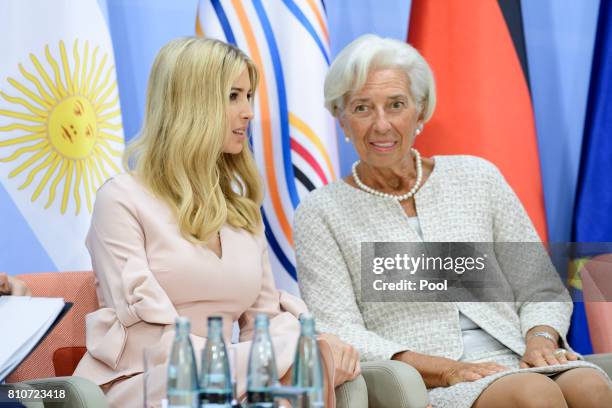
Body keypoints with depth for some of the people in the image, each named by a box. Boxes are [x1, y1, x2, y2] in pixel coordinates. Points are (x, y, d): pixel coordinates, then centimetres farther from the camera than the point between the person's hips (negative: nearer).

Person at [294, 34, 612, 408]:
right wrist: (447, 370, -16)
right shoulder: (320, 213, 7)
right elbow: (337, 331, -3)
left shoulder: (477, 177, 16)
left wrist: (541, 339, -6)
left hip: (517, 363, 4)